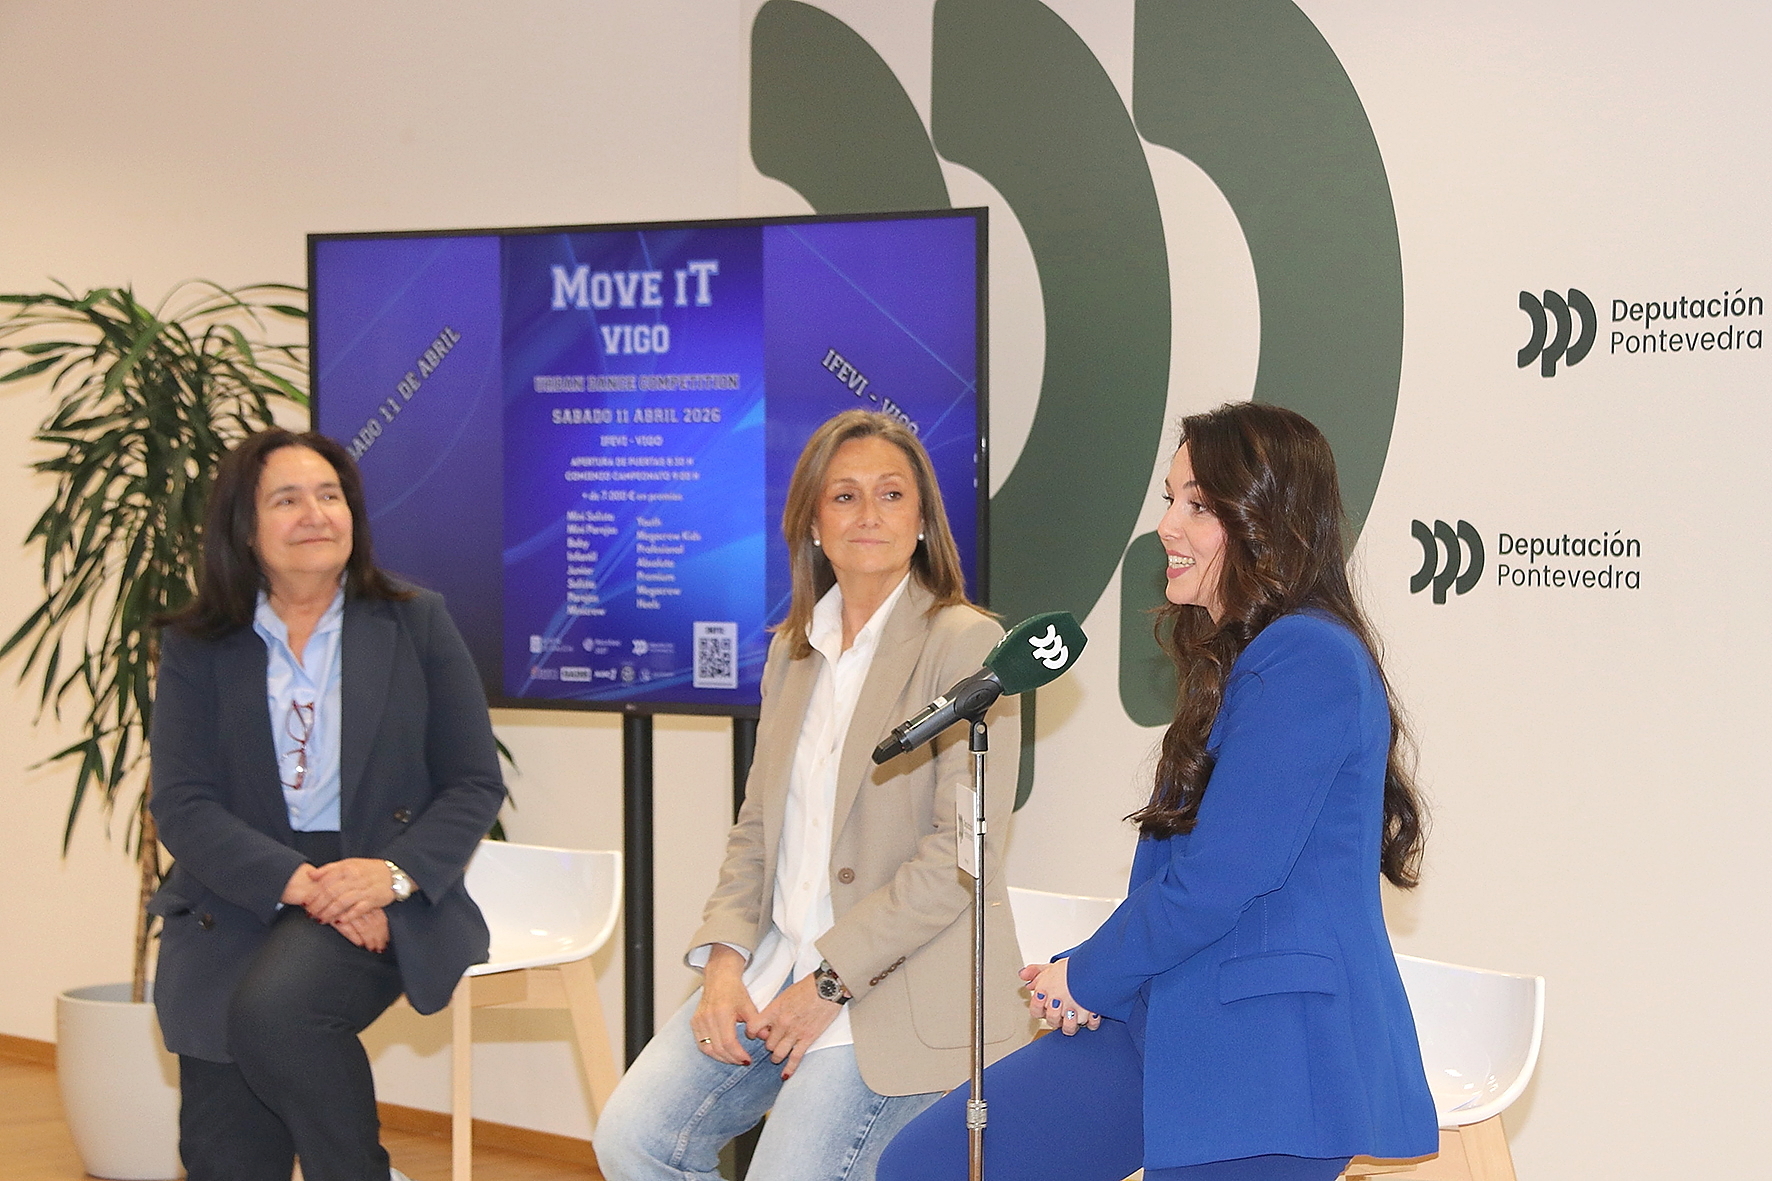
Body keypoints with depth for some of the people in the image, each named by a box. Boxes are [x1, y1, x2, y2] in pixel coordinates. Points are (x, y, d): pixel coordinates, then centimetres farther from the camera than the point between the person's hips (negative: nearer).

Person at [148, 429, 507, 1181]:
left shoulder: (416, 625, 7)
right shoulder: (194, 651, 8)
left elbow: (476, 785, 4)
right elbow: (181, 804, -2)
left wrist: (394, 872, -16)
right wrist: (296, 883, -19)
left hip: (388, 901, -2)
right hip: (236, 905, 2)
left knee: (275, 1008, -31)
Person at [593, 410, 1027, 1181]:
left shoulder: (964, 643, -8)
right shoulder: (792, 652, 15)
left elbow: (963, 853, -14)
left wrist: (830, 982, -15)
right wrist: (724, 959, -1)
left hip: (897, 991, -6)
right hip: (776, 966, 7)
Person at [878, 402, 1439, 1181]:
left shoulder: (1308, 660, -15)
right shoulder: (1232, 657, 19)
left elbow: (1221, 877, -19)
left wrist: (1087, 977, -4)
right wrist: (1084, 976, 4)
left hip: (1273, 1054, -10)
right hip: (1164, 1024, 10)